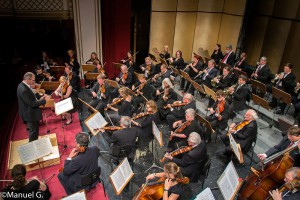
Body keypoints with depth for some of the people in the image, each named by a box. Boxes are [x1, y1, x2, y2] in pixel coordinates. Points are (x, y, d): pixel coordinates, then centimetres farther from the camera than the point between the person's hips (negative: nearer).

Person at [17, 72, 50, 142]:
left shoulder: (23, 85, 0)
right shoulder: (23, 90, -31)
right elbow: (32, 103, -26)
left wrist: (39, 99, 1)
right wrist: (44, 100, -21)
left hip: (30, 112, 10)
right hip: (30, 114, -10)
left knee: (34, 130, 25)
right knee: (34, 130, 7)